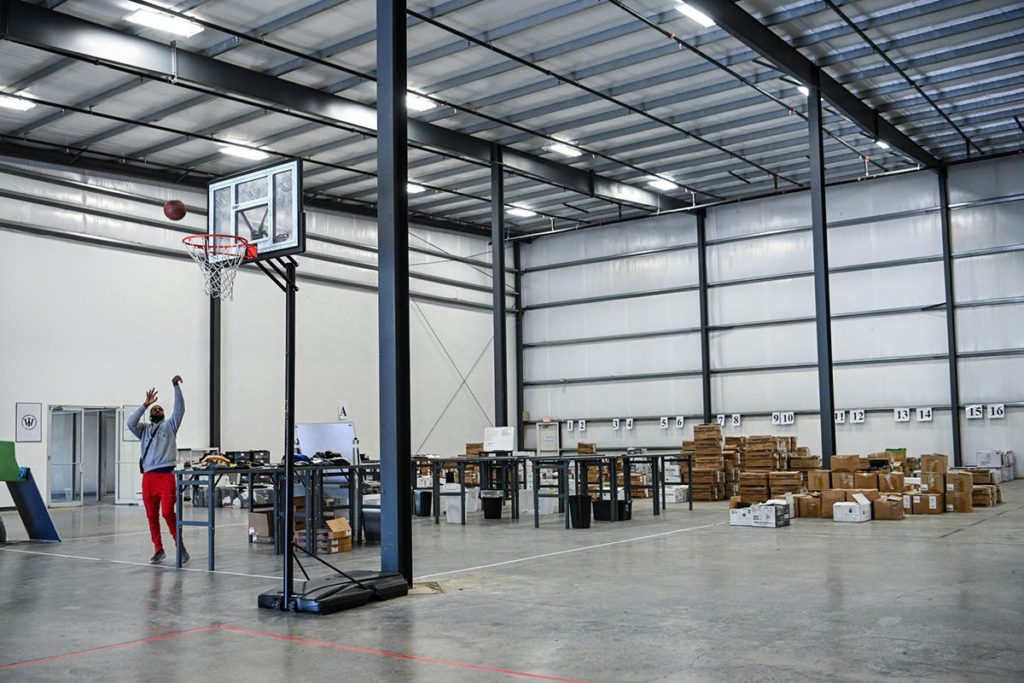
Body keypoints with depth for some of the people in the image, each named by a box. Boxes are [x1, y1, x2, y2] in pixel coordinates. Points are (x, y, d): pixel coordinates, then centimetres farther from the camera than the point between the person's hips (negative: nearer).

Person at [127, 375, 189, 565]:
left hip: (166, 475, -3)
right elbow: (131, 423, -1)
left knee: (168, 512, -13)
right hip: (148, 476, 3)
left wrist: (176, 386, -8)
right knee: (151, 516, 5)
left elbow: (180, 408, 2)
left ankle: (180, 546, -1)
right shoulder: (144, 429, 19)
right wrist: (145, 404, -6)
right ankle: (158, 550, 14)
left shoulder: (169, 425, 14)